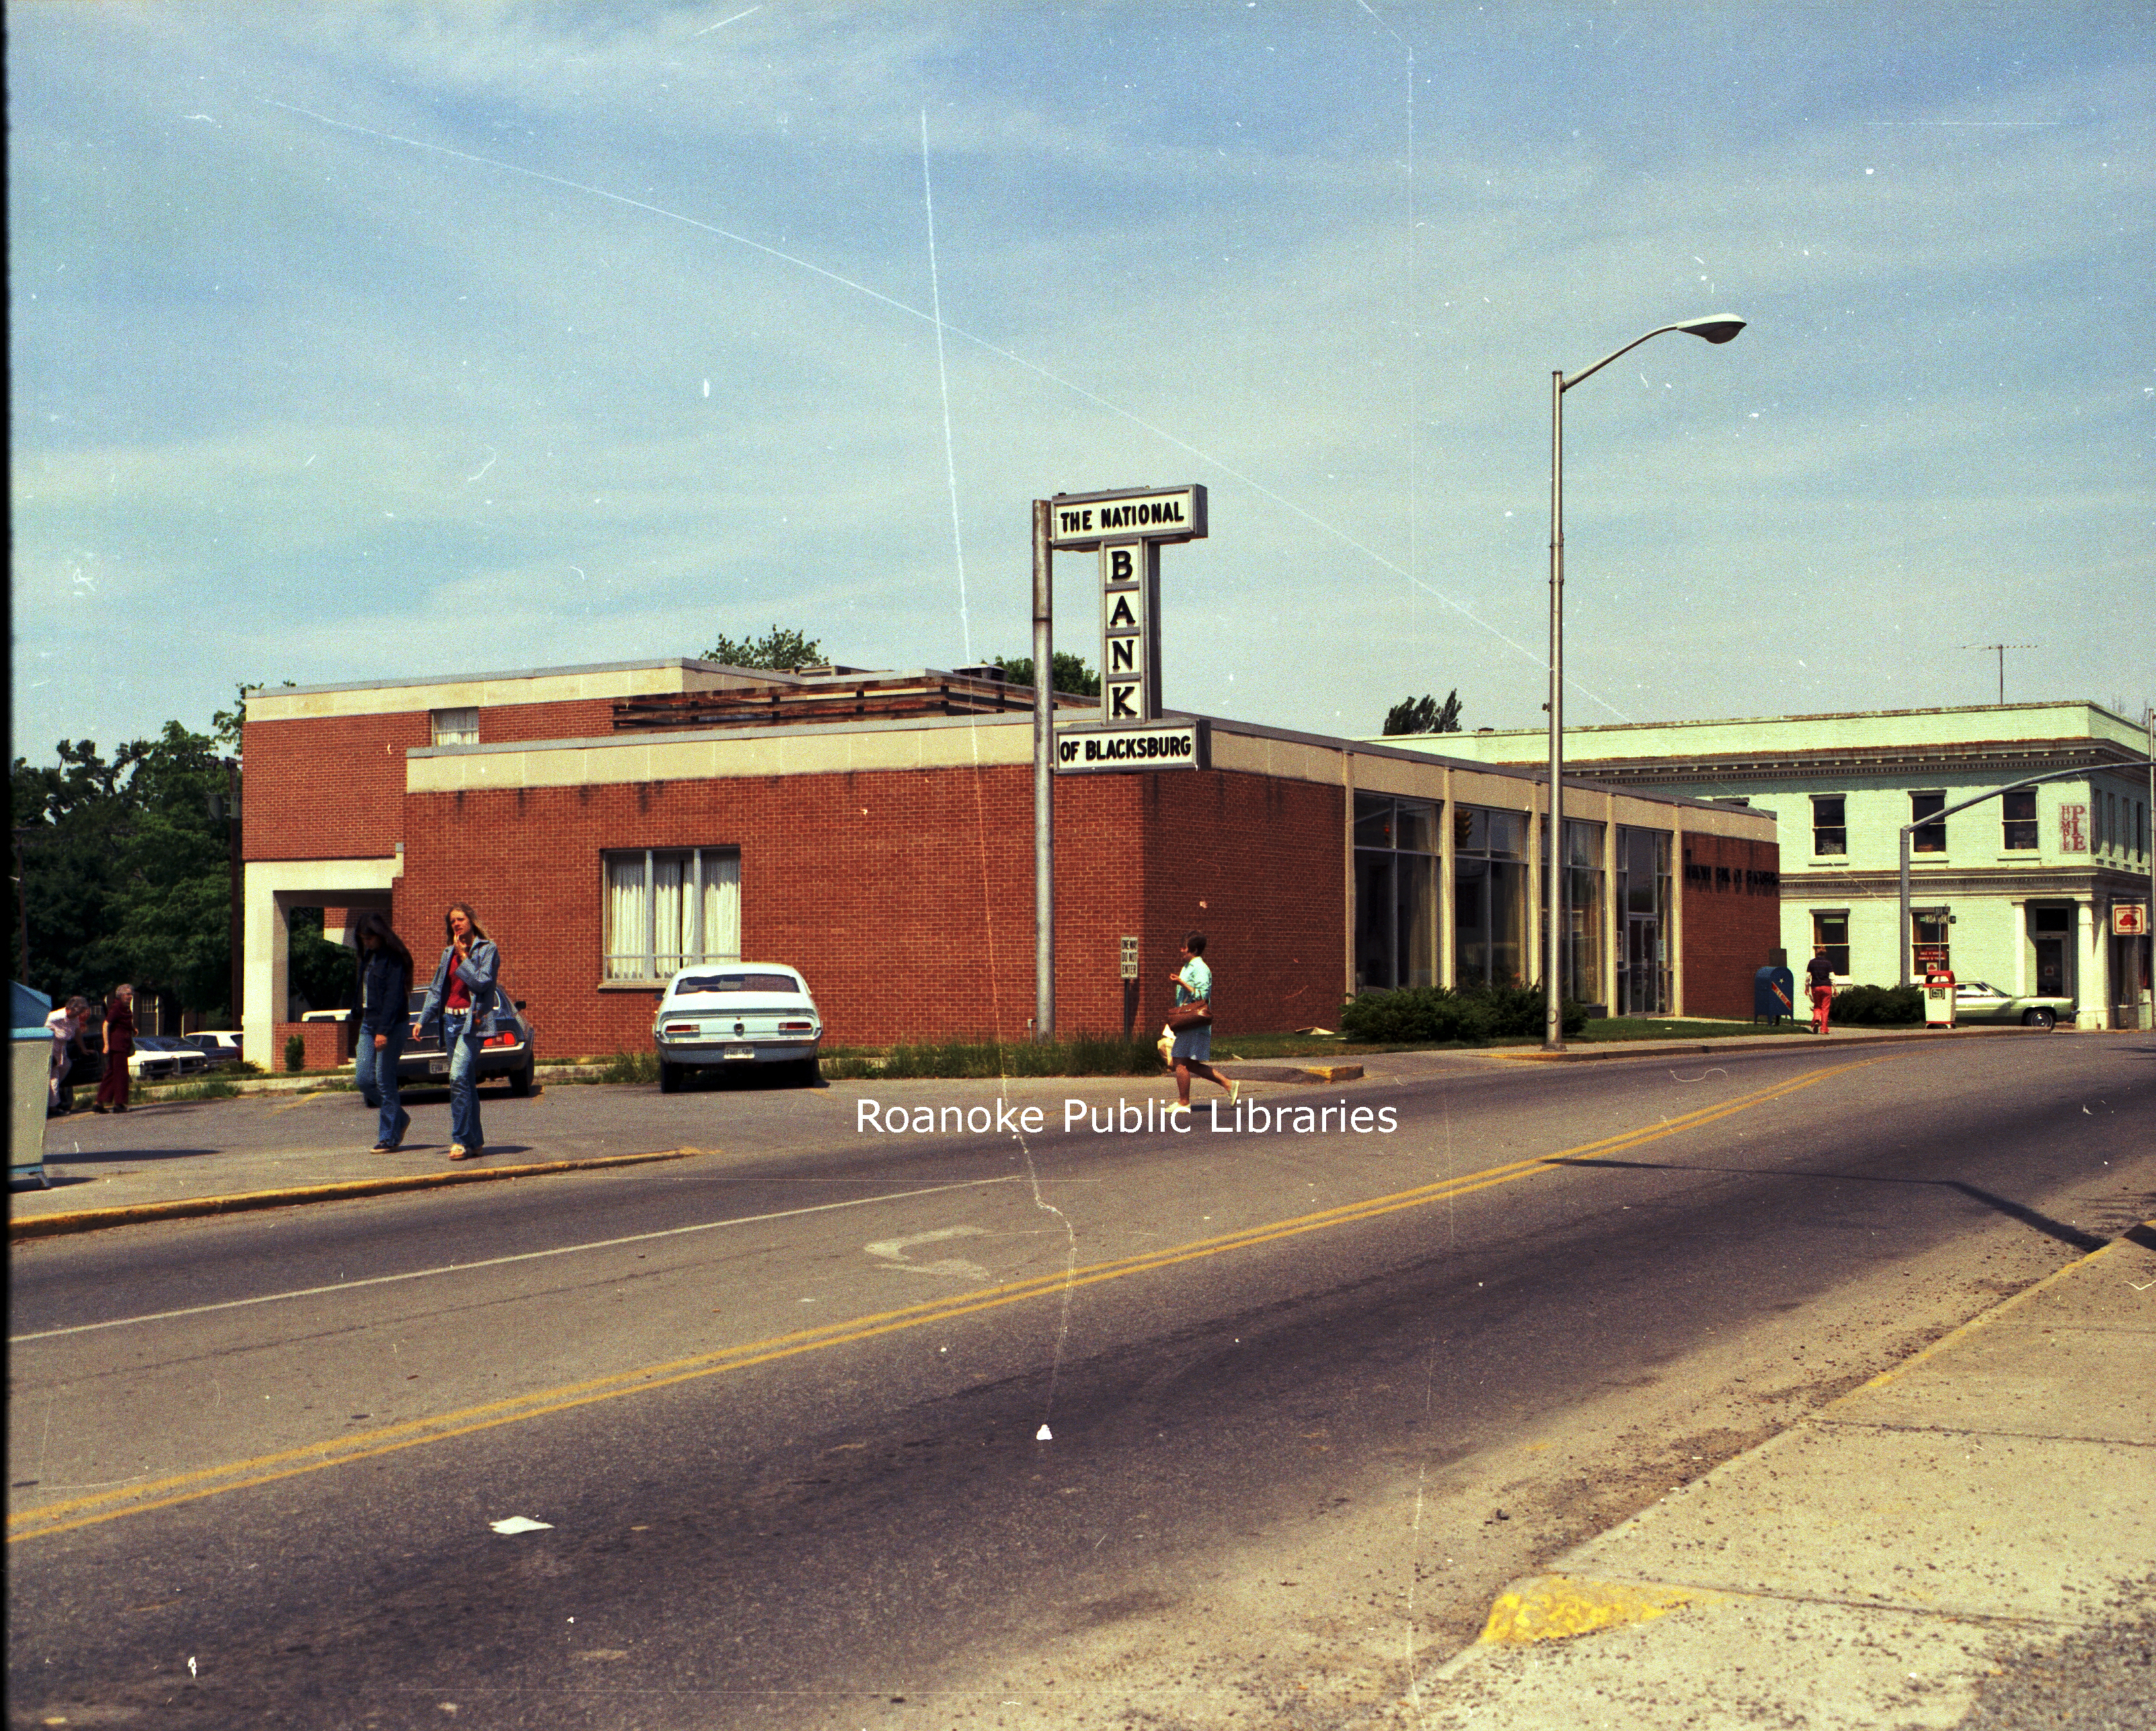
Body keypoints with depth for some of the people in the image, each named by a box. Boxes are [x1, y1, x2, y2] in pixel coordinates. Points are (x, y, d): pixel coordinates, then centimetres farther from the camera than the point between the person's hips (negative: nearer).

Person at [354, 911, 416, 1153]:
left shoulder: (393, 958, -12)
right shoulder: (368, 956, 15)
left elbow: (393, 996, -18)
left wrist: (384, 1031, -23)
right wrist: (364, 1020, 10)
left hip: (390, 1026, -8)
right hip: (368, 1024, 8)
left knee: (385, 1081, -5)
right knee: (363, 1079, 5)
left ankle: (390, 1138, 3)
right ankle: (400, 1118, 23)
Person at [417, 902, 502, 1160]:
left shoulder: (487, 949, -1)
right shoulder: (448, 952, 17)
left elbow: (481, 982, -12)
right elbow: (436, 989, 19)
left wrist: (463, 957, -11)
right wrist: (422, 1020, 13)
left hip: (473, 1021, -6)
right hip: (450, 1020, 7)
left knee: (459, 1076, -19)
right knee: (466, 1082, 8)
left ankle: (461, 1140, -18)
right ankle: (475, 1140, 14)